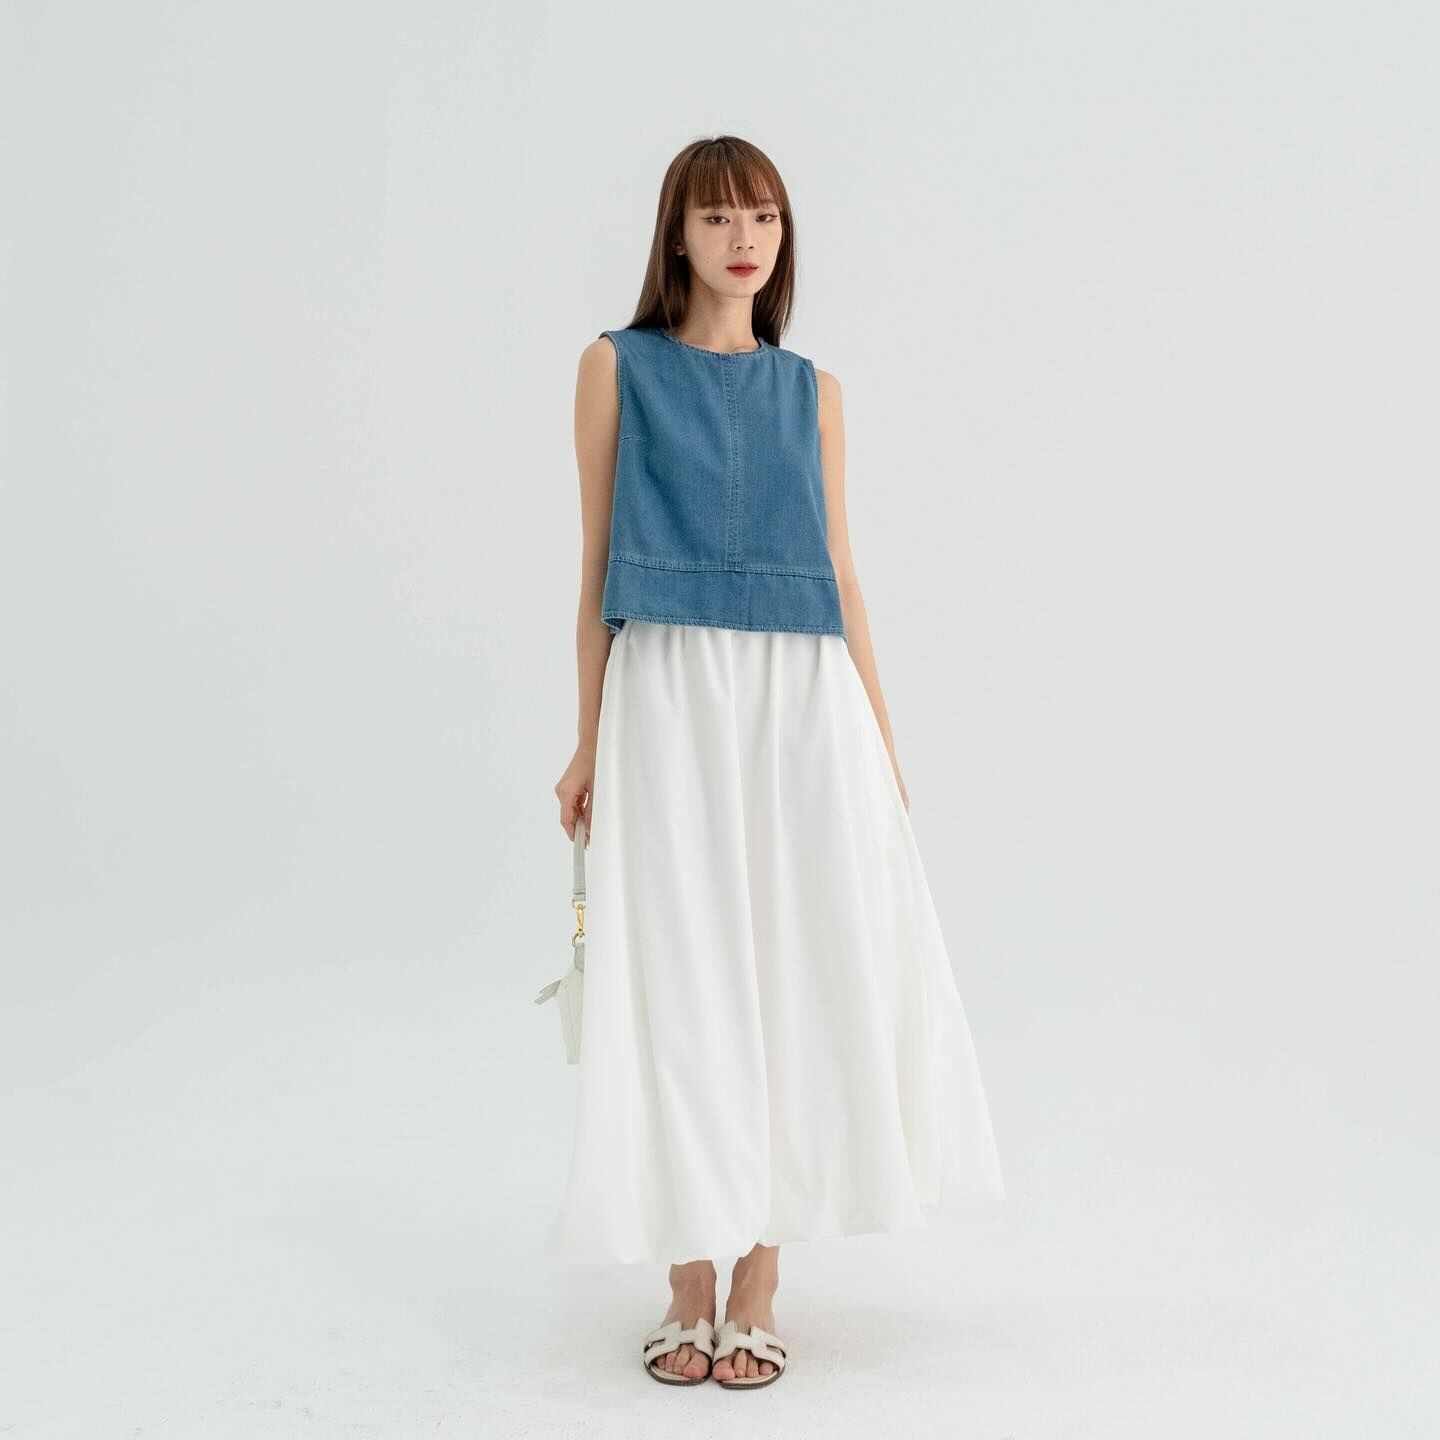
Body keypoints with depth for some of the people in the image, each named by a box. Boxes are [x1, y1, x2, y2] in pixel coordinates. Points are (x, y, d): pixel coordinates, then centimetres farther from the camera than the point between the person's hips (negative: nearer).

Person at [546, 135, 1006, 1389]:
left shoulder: (812, 391, 13)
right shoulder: (619, 366, 7)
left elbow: (838, 572, 12)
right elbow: (598, 562, 5)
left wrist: (883, 742, 7)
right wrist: (590, 740, 1)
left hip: (803, 700, 2)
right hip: (670, 696, -2)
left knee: (800, 975, 1)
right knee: (680, 980, 1)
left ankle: (758, 1289, 12)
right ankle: (688, 1291, 13)